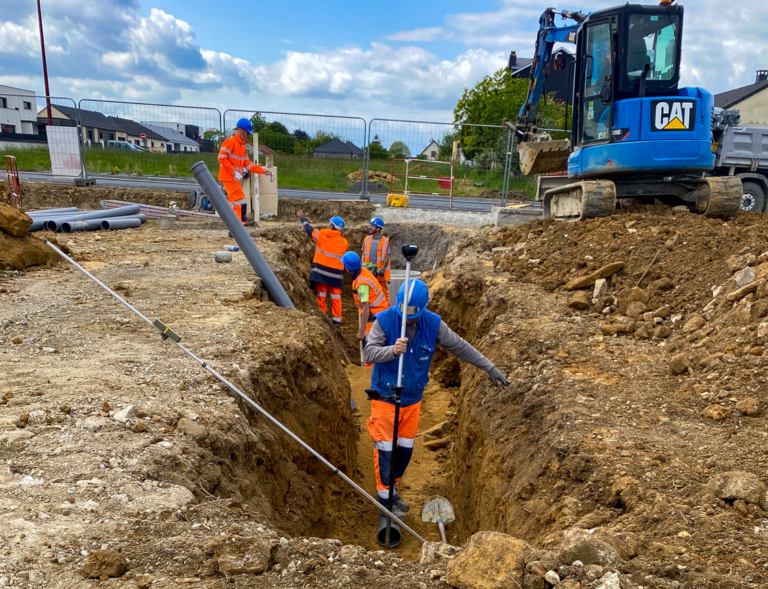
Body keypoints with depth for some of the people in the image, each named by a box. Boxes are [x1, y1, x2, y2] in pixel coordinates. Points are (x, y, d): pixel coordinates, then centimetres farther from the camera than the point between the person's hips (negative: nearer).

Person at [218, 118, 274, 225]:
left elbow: (248, 164, 15)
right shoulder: (230, 142, -10)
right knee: (241, 203, -13)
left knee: (235, 205, 12)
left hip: (234, 179, 9)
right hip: (229, 178, -9)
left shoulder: (242, 146, 17)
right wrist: (234, 172, -23)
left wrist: (264, 171, 8)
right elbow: (222, 157, -19)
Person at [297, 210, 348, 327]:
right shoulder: (344, 242, 6)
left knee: (321, 295, 7)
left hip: (322, 269, -3)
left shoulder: (322, 234, -3)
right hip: (336, 272, 3)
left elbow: (309, 229, 10)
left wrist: (302, 218, 25)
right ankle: (337, 319, 12)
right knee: (336, 296, 9)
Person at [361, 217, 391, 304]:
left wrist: (382, 269, -15)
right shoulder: (367, 240, 3)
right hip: (369, 272, 4)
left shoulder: (385, 241, -10)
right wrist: (363, 265, -3)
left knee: (384, 292, 7)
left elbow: (387, 257, -8)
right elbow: (364, 254, 9)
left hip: (380, 272, -4)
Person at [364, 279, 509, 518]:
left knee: (405, 449, 15)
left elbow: (460, 347, -3)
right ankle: (384, 498, 19)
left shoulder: (433, 323, -10)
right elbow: (369, 353, -24)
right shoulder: (385, 320, -19)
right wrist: (392, 350, -44)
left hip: (413, 398, 4)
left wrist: (489, 367, -3)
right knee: (385, 449, 1)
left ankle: (391, 490, 36)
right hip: (385, 398, -4)